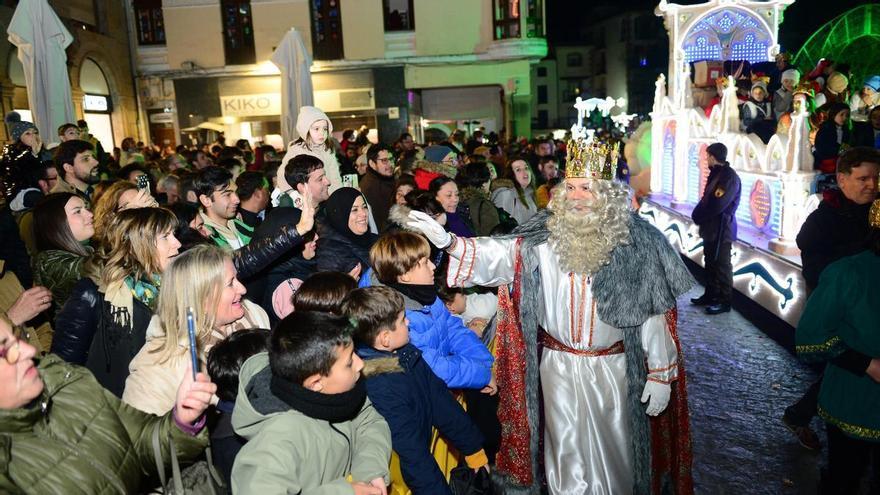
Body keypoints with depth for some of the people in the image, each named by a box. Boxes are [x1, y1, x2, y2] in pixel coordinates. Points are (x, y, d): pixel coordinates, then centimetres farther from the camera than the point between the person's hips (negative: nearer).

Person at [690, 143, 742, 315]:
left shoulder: (729, 177, -18)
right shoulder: (716, 173, 13)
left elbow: (716, 205, -23)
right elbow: (706, 199, 15)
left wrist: (698, 216, -10)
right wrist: (697, 214, -1)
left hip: (721, 228, -9)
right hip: (711, 227, 9)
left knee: (721, 265, -2)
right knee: (710, 262, 16)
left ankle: (724, 301, 6)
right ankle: (710, 295, 27)